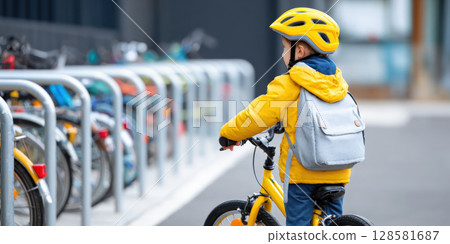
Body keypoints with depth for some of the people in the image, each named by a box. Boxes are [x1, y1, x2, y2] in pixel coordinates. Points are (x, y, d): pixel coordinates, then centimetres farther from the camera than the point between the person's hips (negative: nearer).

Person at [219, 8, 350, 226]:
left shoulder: (288, 85, -11)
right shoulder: (338, 82, 8)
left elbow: (258, 114, -7)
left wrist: (229, 134, 9)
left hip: (301, 169, -6)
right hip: (336, 173, 6)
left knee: (298, 225, 3)